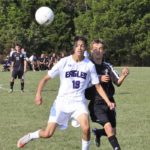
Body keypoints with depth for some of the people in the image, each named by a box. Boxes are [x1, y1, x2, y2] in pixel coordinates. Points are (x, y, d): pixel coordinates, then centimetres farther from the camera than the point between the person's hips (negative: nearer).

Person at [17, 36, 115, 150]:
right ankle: (30, 136, 30)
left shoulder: (89, 65, -2)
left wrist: (108, 101, -4)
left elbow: (98, 86, 6)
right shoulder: (64, 62, -6)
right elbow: (46, 78, -3)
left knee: (86, 128, -26)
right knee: (47, 134, -2)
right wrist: (39, 93, -18)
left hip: (79, 102, 1)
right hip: (62, 102, 0)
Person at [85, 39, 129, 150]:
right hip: (96, 103, -5)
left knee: (112, 132, 11)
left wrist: (124, 75, -18)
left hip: (109, 102, 5)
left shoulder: (107, 66, 4)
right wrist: (99, 79, -19)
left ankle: (98, 133, 41)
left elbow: (118, 82, 4)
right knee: (108, 126, -22)